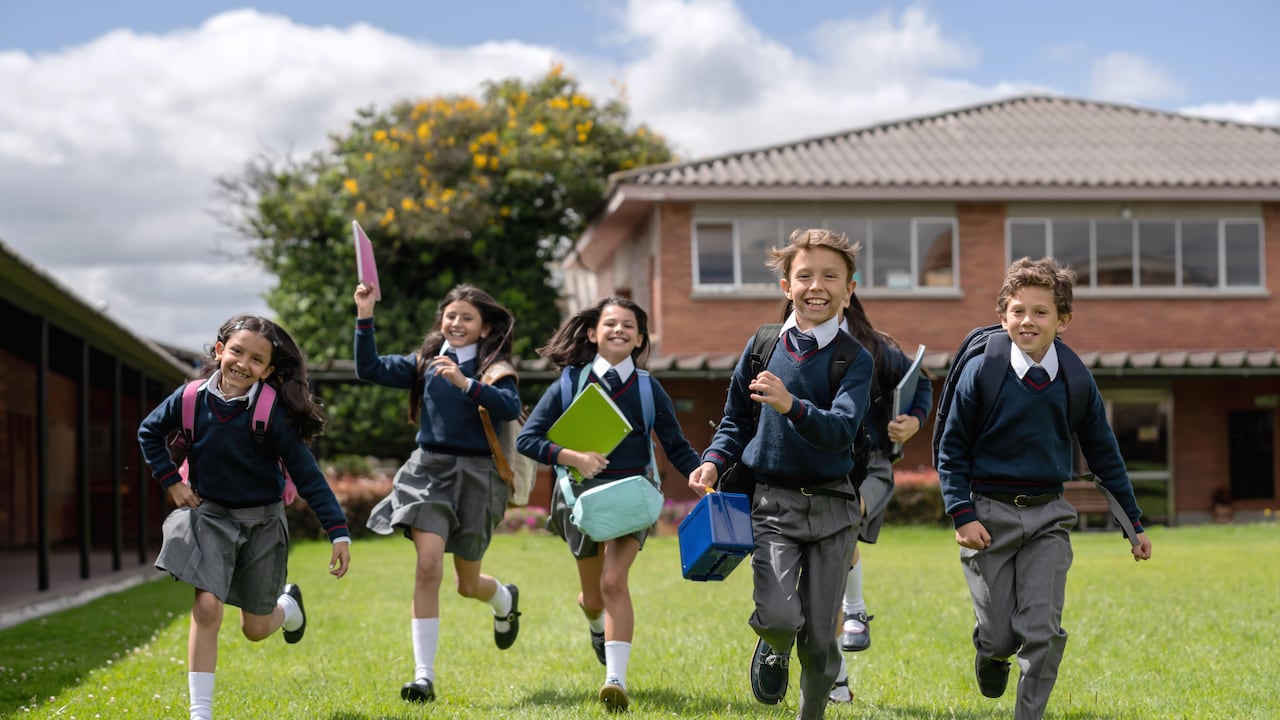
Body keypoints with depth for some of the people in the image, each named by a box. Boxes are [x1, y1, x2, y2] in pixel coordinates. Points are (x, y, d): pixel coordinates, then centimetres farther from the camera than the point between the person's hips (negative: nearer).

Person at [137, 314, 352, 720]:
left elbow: (307, 474, -17)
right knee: (207, 607, -17)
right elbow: (149, 433, 9)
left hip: (261, 522, -1)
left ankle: (288, 605, 48)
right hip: (209, 515, 1)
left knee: (255, 629, 9)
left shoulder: (272, 412, -19)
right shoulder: (192, 399, -11)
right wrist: (170, 480, 0)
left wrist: (338, 532, -21)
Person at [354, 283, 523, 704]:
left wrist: (465, 383, -30)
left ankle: (505, 601, 50)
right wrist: (365, 318, -9)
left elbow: (510, 409, -20)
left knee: (468, 583, 10)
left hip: (476, 475, -1)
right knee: (428, 565, -18)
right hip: (428, 470, 1)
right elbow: (370, 370, 0)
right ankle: (424, 677, -13)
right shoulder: (424, 364, 8)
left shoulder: (495, 370, -1)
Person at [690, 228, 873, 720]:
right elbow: (736, 420, 16)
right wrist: (714, 462, -1)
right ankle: (774, 652, 19)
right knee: (779, 617, -18)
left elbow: (841, 430, -19)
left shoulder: (855, 359, -3)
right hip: (773, 503, 0)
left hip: (832, 506, 0)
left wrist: (792, 406, -34)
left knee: (820, 636, 3)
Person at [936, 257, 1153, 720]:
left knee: (1043, 630, -9)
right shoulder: (980, 373, -7)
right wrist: (962, 515, -10)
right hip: (989, 515, -2)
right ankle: (991, 651, 39)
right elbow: (951, 452, 0)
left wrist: (1134, 523, 13)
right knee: (1000, 635, 2)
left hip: (1047, 516, 2)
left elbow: (1104, 455, 11)